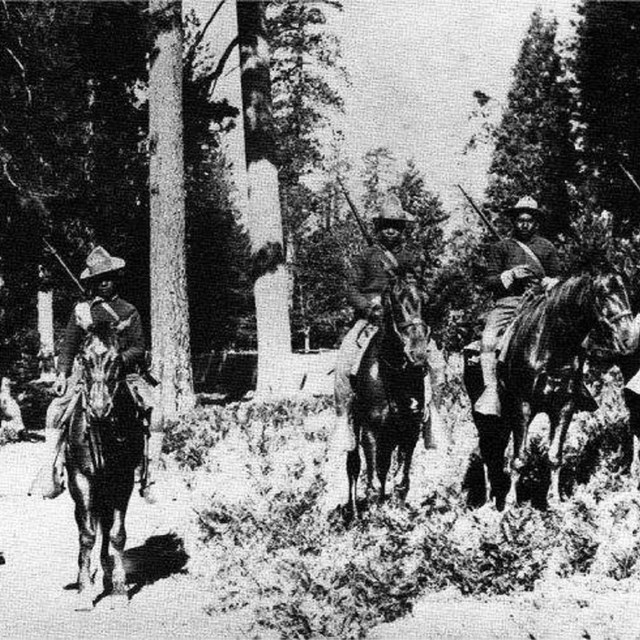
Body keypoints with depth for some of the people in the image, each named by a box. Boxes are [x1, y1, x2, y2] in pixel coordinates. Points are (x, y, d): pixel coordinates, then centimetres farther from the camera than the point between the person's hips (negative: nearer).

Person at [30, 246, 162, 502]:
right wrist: (62, 373, -3)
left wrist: (120, 358, -16)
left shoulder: (129, 312, 6)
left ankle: (148, 479, -9)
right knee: (55, 411, -19)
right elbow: (69, 345, 10)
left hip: (125, 374, 0)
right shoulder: (81, 310, 8)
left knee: (155, 418, -18)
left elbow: (139, 347, 3)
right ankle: (52, 474, -10)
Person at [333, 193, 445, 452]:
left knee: (435, 361, -17)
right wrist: (368, 305, -10)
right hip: (370, 320, -1)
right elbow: (352, 288, 8)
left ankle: (431, 411, -3)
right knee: (344, 362, -22)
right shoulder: (368, 256, 11)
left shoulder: (411, 259, 14)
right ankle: (343, 418, -11)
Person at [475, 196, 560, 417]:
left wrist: (547, 282, -3)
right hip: (506, 302, 0)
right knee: (488, 340, -25)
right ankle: (491, 390, -27)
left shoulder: (547, 247, 20)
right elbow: (489, 281, 9)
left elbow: (557, 278, 20)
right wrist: (510, 275, -9)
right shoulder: (501, 247, 16)